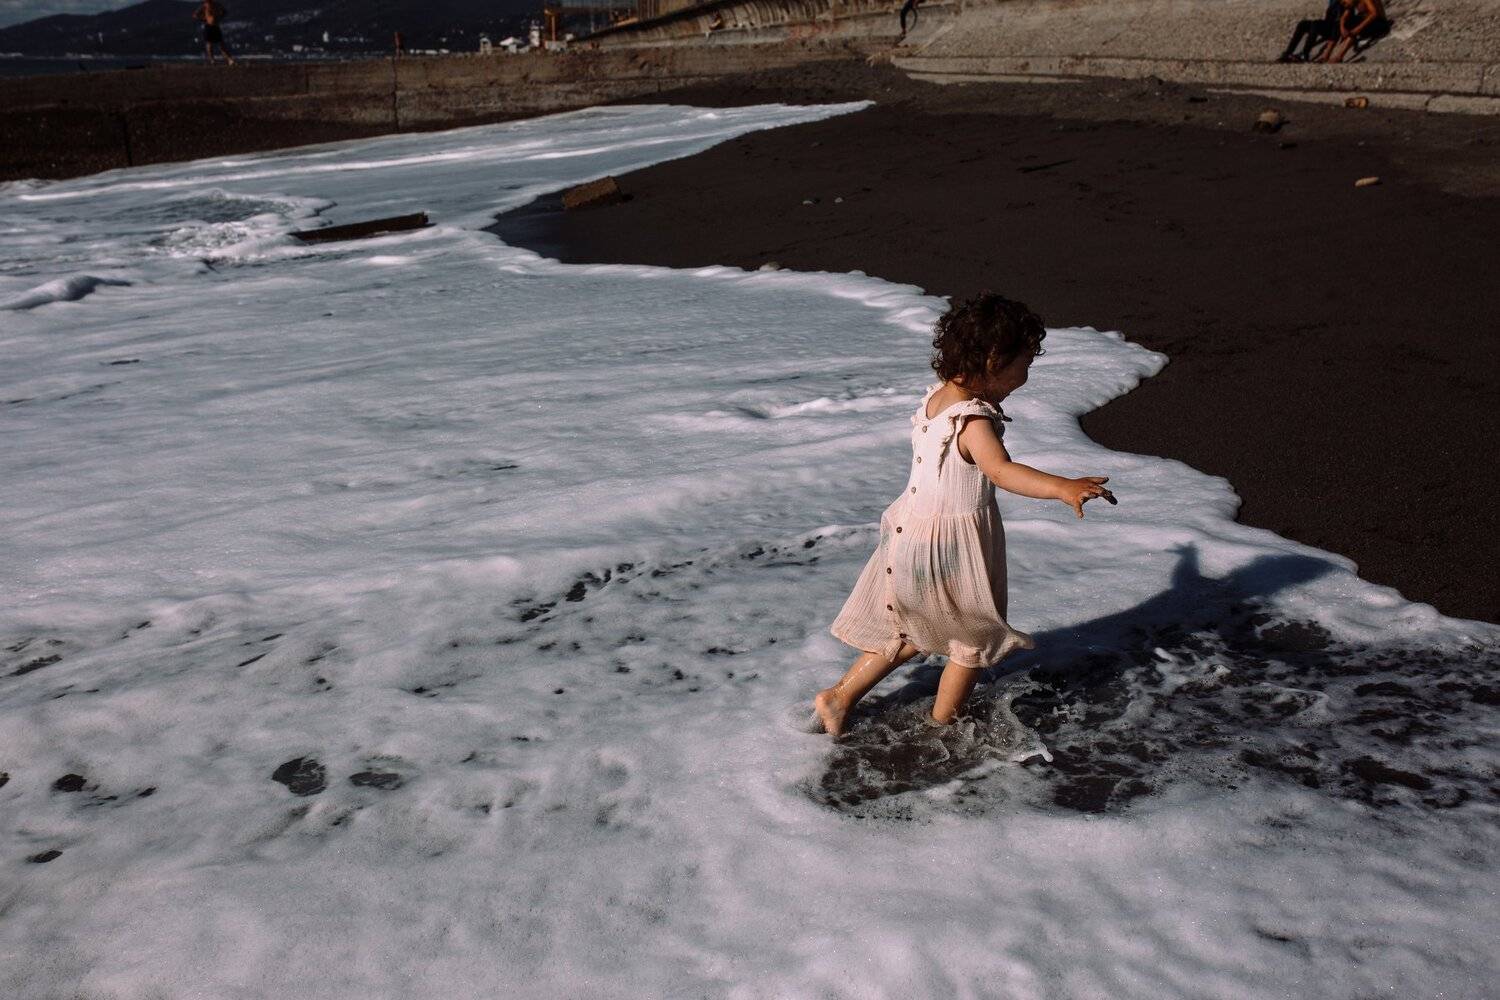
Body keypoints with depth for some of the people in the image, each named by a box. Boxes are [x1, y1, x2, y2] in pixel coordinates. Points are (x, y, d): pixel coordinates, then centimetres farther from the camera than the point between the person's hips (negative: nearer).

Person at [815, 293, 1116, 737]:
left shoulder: (936, 397, 1)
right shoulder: (973, 421, -26)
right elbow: (1000, 471, -44)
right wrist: (1062, 487, -56)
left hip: (911, 532, 8)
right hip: (952, 548, -8)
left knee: (909, 633, 25)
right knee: (976, 641, 15)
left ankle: (839, 696, 31)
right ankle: (941, 726, 27)